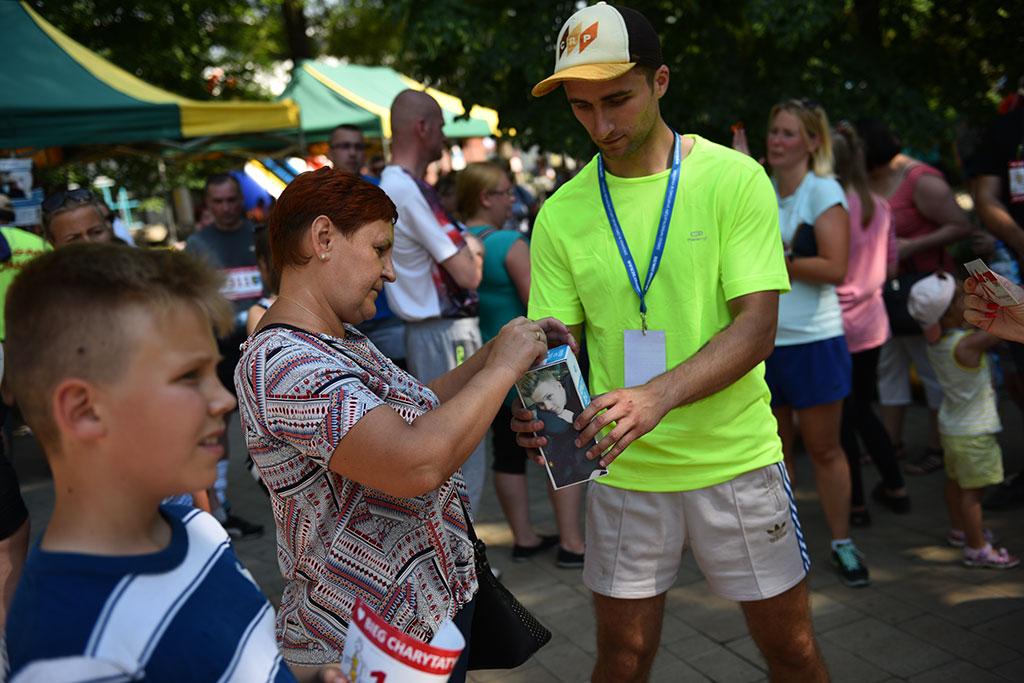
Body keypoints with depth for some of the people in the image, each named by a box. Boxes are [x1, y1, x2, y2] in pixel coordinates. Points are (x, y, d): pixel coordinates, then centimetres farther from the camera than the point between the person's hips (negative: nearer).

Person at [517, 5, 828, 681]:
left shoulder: (734, 178, -8)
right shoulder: (562, 213, -1)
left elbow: (756, 326, -15)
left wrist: (658, 395, -31)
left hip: (735, 456, -1)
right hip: (622, 468, 2)